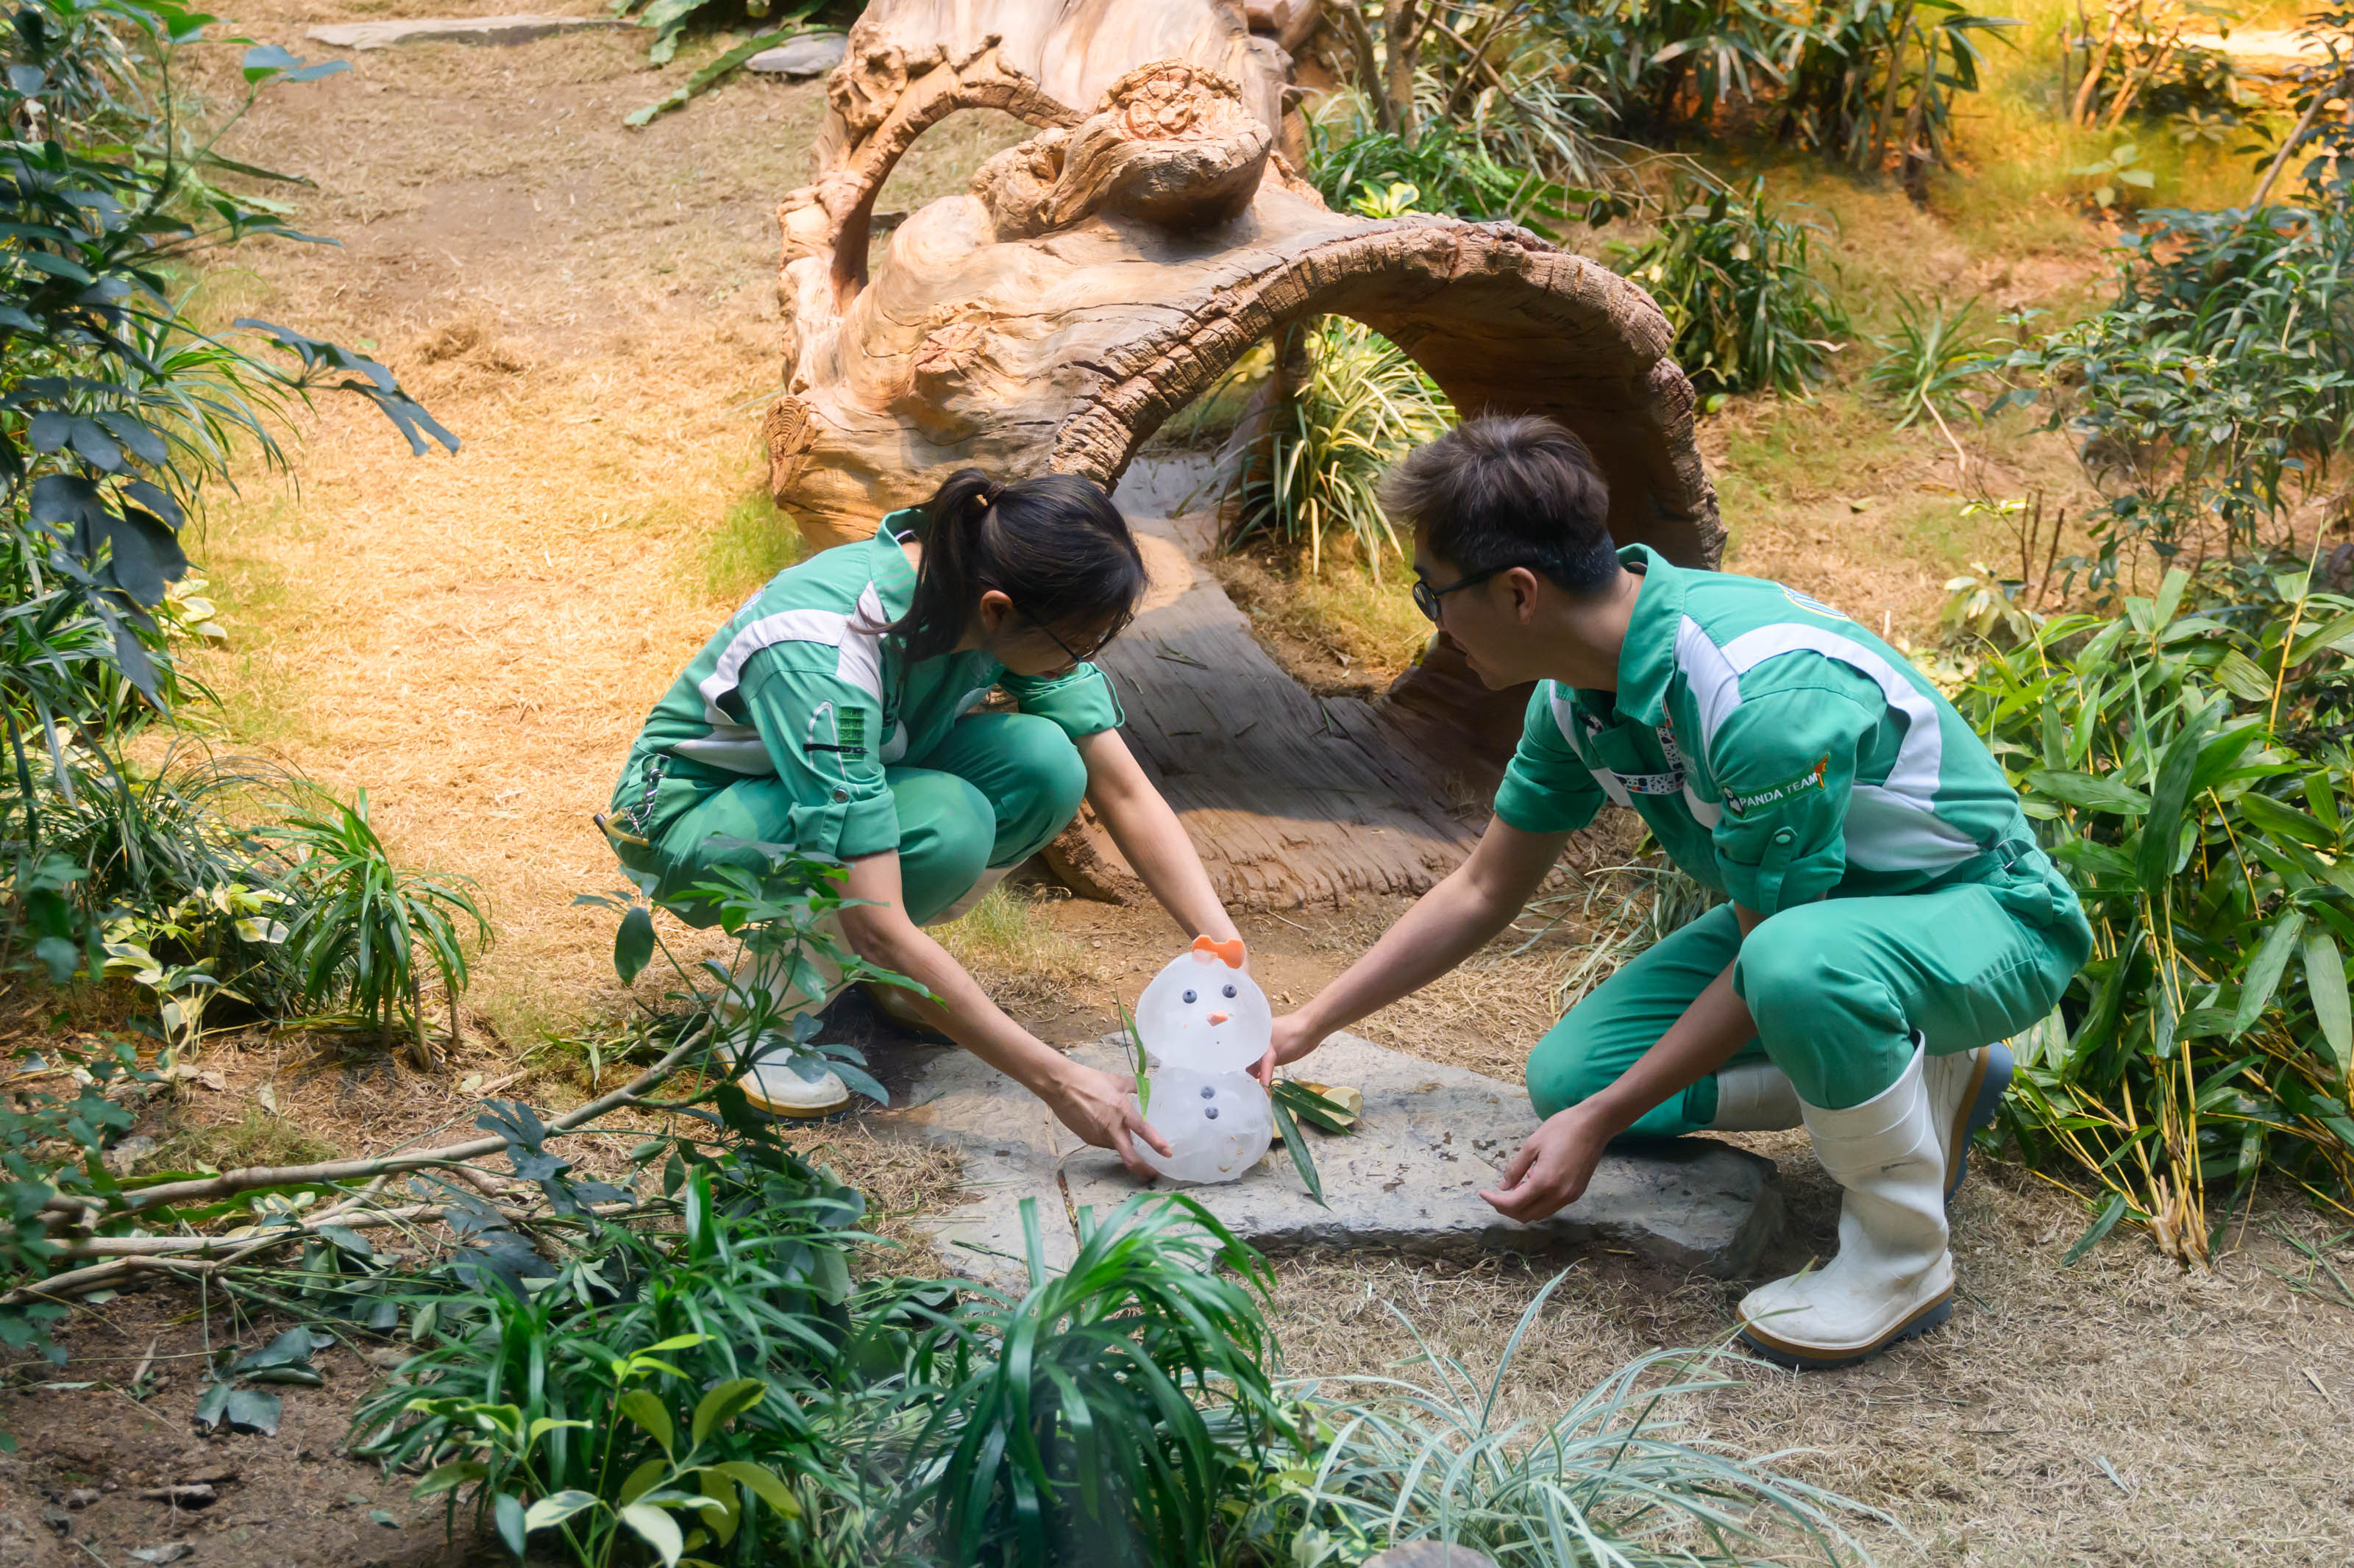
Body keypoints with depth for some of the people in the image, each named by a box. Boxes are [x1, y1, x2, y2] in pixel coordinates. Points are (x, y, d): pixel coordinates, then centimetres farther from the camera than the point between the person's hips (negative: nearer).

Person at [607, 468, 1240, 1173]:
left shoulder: (1020, 606, -20)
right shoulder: (823, 656, -38)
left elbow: (1125, 791, -14)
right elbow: (877, 932, -40)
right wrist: (1059, 1082, -39)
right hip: (696, 809, -6)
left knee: (1045, 762, -23)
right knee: (947, 824, -35)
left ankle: (890, 975, 0)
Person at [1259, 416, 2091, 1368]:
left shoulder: (1764, 693, -35)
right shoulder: (1582, 686, -7)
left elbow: (1765, 967, -26)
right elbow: (1483, 894, 7)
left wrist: (1601, 1122, -22)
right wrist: (1306, 1028, 7)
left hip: (1986, 917, -9)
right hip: (1808, 903, 9)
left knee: (1800, 962, -41)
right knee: (1567, 1073, -3)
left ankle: (1904, 1257, -15)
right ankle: (1921, 1081, 10)